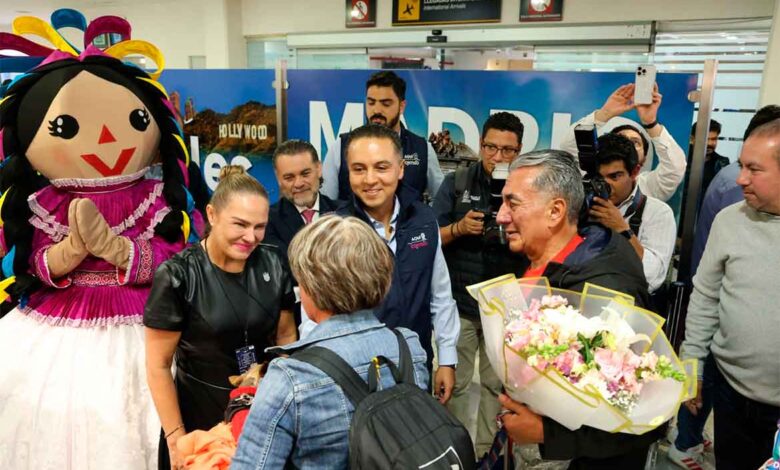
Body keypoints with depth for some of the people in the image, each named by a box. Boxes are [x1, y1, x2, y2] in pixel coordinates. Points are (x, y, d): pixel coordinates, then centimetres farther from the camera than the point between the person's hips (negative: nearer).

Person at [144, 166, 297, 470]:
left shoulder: (273, 264, -7)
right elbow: (158, 367, -11)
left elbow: (286, 336, 4)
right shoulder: (177, 276, -17)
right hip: (199, 414, -3)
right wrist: (176, 437, -9)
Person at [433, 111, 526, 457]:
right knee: (454, 383, 9)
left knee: (497, 383, 13)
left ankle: (488, 450, 32)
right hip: (459, 303, 0)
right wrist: (459, 228, -19)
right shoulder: (456, 183, -1)